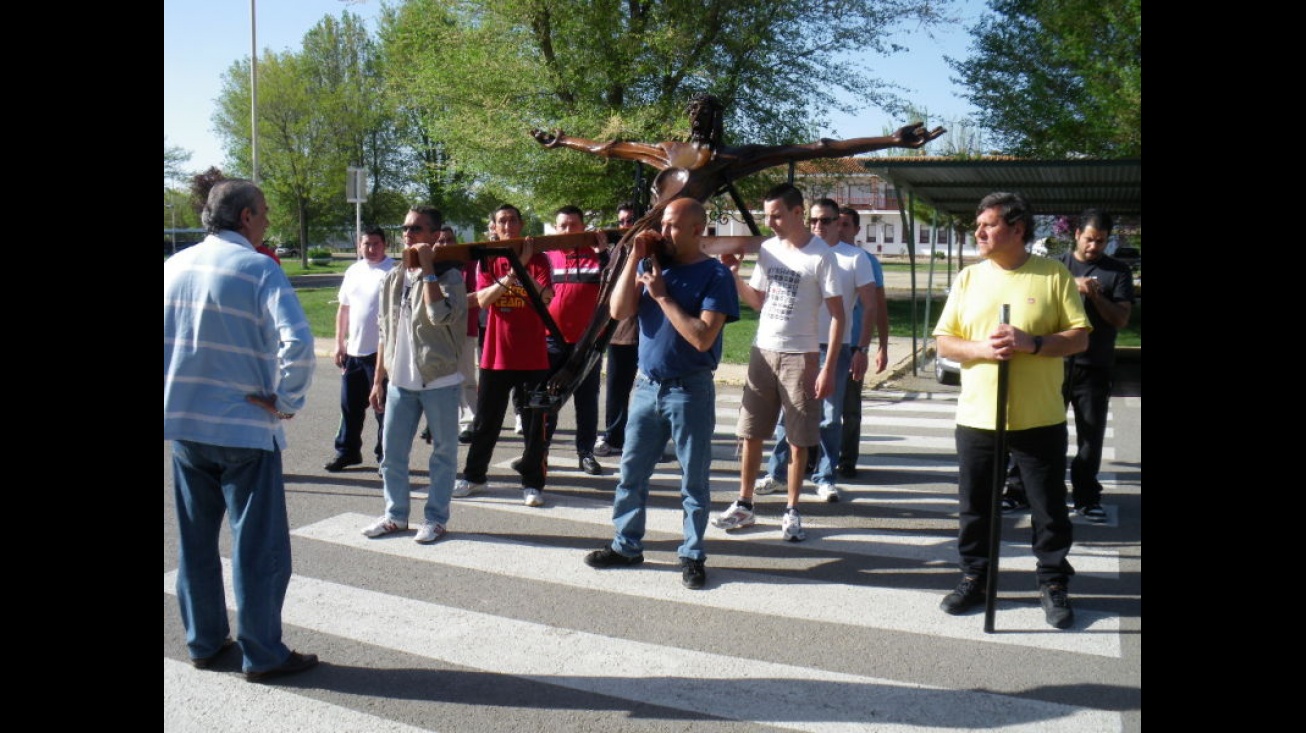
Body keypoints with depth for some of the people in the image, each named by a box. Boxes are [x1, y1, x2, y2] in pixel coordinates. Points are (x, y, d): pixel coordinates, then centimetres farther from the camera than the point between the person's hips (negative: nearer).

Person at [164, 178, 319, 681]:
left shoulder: (175, 266, 6)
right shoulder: (258, 269, -13)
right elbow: (298, 344, -26)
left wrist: (174, 392, 16)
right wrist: (286, 402, -14)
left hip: (183, 424, 6)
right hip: (246, 429, -6)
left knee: (195, 541, 17)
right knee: (258, 546, 4)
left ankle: (204, 642, 28)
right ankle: (262, 655, 12)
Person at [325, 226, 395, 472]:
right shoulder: (353, 272, 12)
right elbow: (343, 309, 16)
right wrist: (339, 344, 12)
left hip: (382, 352, -6)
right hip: (353, 351, 6)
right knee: (350, 405, 13)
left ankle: (386, 456, 12)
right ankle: (347, 451, 26)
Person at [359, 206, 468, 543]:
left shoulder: (449, 276, -6)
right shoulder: (393, 279, 10)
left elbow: (440, 316, -26)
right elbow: (385, 333, 15)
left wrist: (427, 269, -21)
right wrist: (379, 379, 12)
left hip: (439, 381, -5)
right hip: (399, 382, 5)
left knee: (443, 453, 6)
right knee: (392, 454, 10)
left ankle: (436, 518, 17)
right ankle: (396, 515, 24)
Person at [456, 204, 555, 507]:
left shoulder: (538, 258, 0)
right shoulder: (487, 261, 6)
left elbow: (545, 298, -15)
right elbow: (483, 299, -9)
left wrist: (524, 268, -26)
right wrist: (510, 275, -23)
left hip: (533, 356, -2)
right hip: (495, 354, 2)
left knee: (534, 424, 2)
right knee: (485, 422, 11)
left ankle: (532, 483, 11)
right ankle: (473, 476, 24)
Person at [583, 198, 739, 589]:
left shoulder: (714, 275, -9)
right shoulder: (651, 264, 6)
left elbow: (702, 338, -19)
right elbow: (618, 311, -4)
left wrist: (663, 296, -15)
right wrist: (634, 258, -8)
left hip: (690, 390, -5)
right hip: (647, 385, 5)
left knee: (694, 479, 5)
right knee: (631, 472, 12)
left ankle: (692, 556, 17)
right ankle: (627, 546, 25)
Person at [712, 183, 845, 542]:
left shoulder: (821, 256, -9)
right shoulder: (767, 249, 7)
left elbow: (837, 315, -9)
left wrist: (829, 368, -14)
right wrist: (733, 274, -1)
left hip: (800, 356, -5)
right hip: (763, 351, 5)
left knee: (798, 439, 3)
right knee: (750, 432, 8)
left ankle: (792, 512, 14)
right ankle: (744, 505, 19)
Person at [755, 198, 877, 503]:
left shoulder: (855, 258, 1)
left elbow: (870, 306, 2)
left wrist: (861, 349, -6)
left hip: (835, 347, -2)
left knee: (830, 418, 3)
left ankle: (825, 478, 12)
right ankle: (777, 473, 13)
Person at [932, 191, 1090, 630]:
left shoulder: (1054, 275, -3)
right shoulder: (969, 278, 5)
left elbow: (1079, 338, -4)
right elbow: (945, 342, 4)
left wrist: (1033, 343, -20)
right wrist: (981, 348, -16)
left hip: (1040, 419, -2)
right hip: (977, 417, 3)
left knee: (1050, 508, 7)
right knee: (975, 507, 11)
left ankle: (1054, 585, 22)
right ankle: (974, 579, 26)